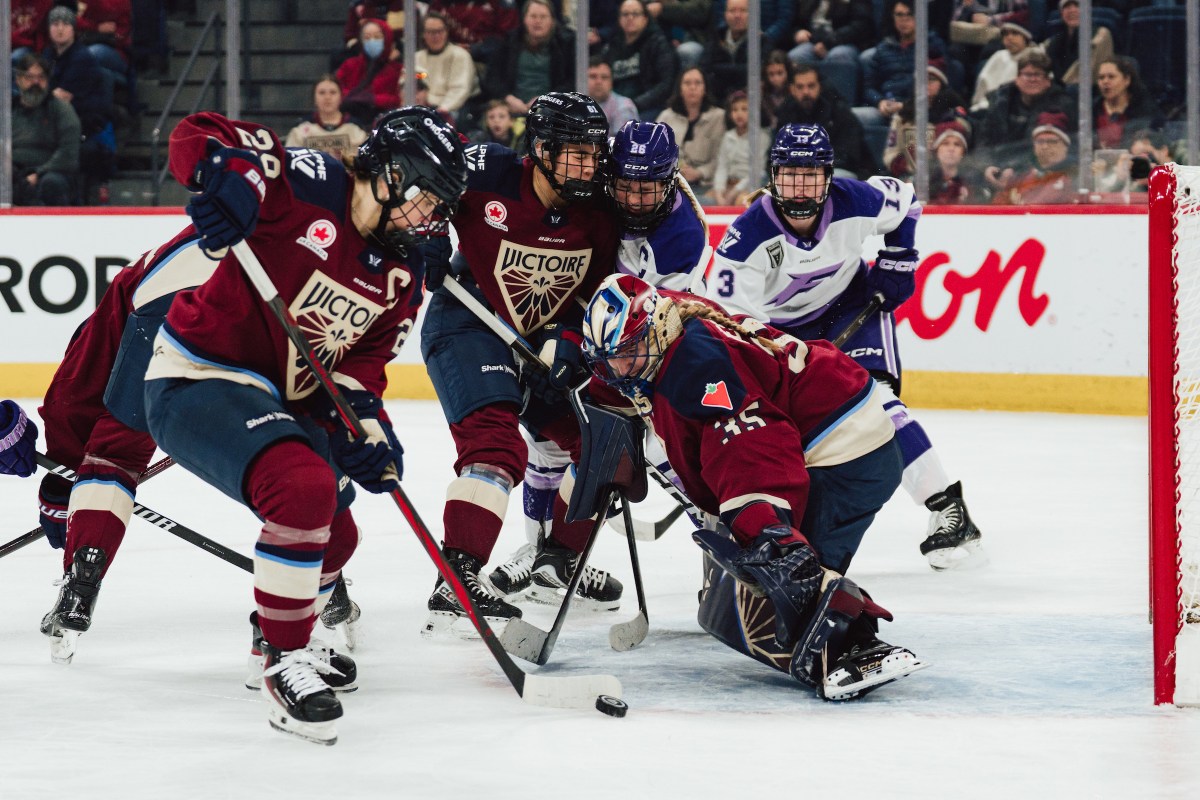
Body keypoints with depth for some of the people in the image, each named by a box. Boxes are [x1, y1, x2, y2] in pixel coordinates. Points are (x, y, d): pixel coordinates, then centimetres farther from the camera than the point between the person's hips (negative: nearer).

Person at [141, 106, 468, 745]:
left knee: (334, 536, 23)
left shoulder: (402, 275, 5)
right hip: (197, 381, -9)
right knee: (306, 488, -30)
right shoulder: (308, 186, -18)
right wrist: (228, 173, -43)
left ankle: (279, 635, 52)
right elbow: (196, 136, -22)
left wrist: (366, 424, -14)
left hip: (278, 400, 9)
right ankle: (283, 664, -17)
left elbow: (362, 363, 5)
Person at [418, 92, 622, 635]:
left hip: (543, 340, 7)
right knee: (495, 443, -27)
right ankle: (456, 581, -34)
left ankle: (558, 556, 31)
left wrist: (565, 343, -17)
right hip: (466, 325, -7)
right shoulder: (485, 176, -21)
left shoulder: (594, 217, -5)